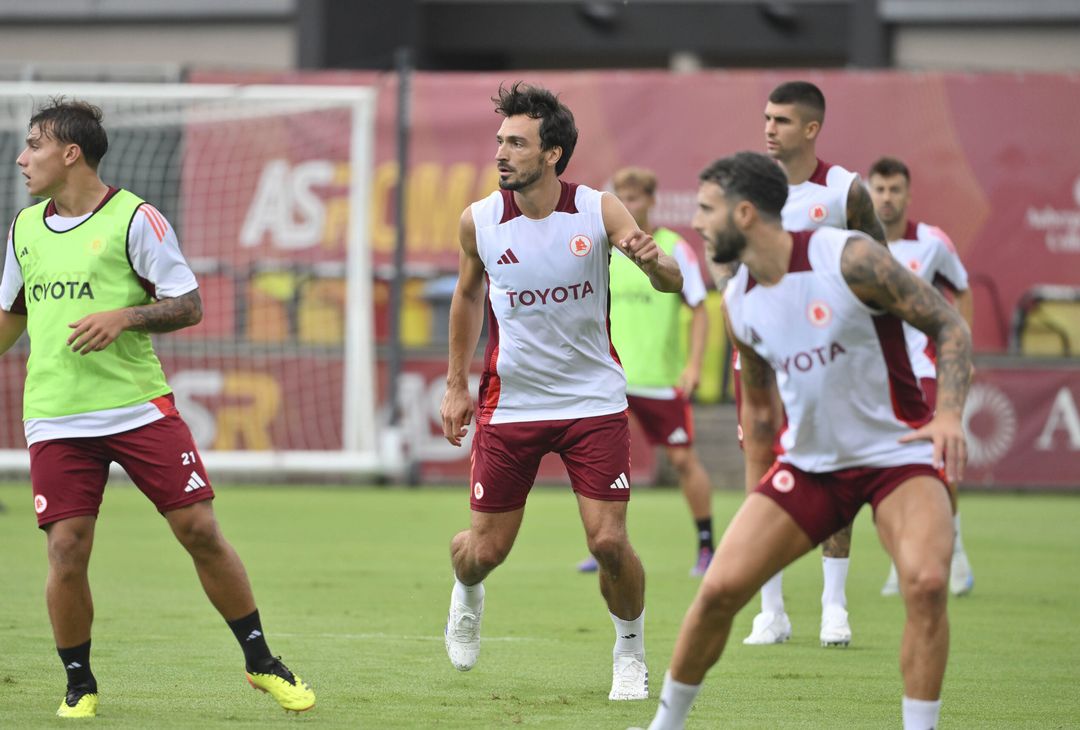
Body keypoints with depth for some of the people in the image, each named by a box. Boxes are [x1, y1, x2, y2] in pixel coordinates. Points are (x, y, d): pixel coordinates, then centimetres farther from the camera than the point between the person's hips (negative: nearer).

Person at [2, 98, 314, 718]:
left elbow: (189, 304, -4)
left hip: (140, 406, -3)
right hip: (56, 420, 3)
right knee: (67, 551, -7)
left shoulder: (133, 218, -4)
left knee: (200, 531, -5)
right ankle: (79, 685, 12)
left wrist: (125, 317, -19)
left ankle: (261, 662, 10)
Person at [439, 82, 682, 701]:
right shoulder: (479, 221, -6)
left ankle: (631, 655, 15)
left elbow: (674, 283, -12)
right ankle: (466, 593, 41)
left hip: (594, 400, -1)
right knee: (485, 549, 3)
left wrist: (651, 259, -36)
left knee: (609, 540, -11)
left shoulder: (598, 211, -10)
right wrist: (457, 383, 14)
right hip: (510, 404, 1)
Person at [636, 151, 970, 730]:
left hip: (898, 451, -5)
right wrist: (756, 500, 19)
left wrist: (949, 414, -27)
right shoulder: (738, 303, 1)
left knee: (926, 582, -29)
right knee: (719, 588, -5)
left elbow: (949, 326, -12)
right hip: (808, 461, 5)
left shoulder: (847, 258, -17)